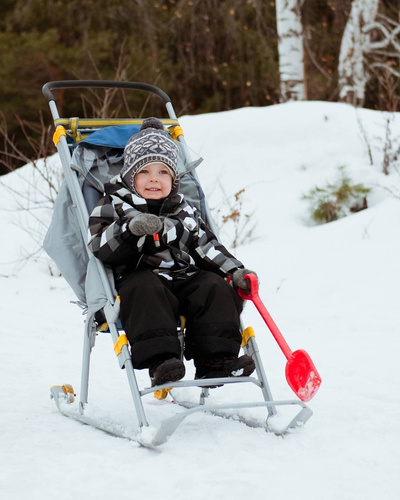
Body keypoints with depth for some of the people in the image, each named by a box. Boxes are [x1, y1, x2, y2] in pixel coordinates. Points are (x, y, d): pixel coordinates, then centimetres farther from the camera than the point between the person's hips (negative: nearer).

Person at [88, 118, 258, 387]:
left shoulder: (185, 211, 23)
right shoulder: (112, 207, 8)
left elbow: (208, 248, 21)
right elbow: (101, 249, -9)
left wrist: (235, 271, 5)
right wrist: (131, 228, -27)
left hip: (186, 279, 5)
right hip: (141, 276, -5)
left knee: (217, 287, -18)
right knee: (146, 290, -36)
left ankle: (215, 360, -22)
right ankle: (159, 359, -44)